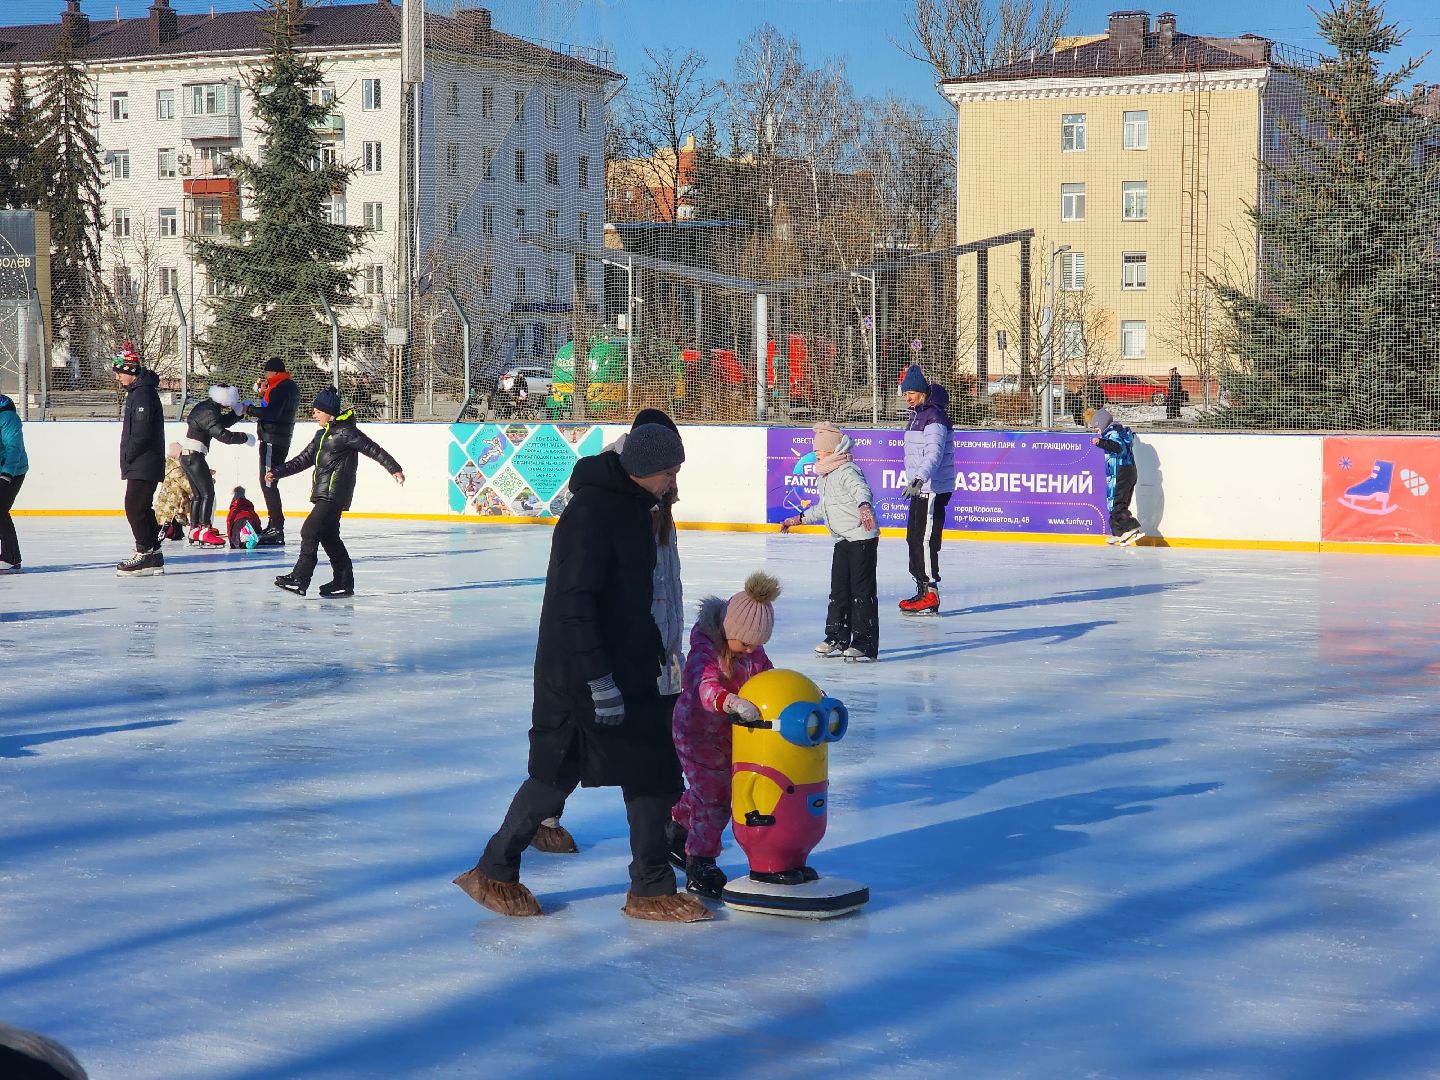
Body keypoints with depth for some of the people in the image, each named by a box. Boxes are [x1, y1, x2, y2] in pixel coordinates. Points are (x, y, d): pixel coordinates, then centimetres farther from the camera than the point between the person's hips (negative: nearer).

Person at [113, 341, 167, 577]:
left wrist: (126, 457, -14)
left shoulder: (143, 393, -16)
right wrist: (127, 460, 16)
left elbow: (141, 433, -23)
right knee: (140, 508, 13)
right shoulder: (136, 391, 18)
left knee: (135, 507, -11)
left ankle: (145, 555, -9)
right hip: (140, 465, 11)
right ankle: (154, 556, 17)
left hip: (143, 465, -11)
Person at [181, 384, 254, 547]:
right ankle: (204, 532, -12)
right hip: (194, 456, -10)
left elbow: (223, 422, 21)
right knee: (208, 493, -8)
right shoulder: (209, 414, -19)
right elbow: (223, 435, -26)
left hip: (186, 455, 10)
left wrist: (238, 412, 6)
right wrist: (245, 437, -14)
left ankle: (194, 531, 19)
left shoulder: (203, 407, 11)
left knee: (198, 494, 16)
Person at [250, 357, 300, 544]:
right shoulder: (291, 386, 16)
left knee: (268, 482, -11)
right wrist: (263, 392, 7)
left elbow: (271, 412, -26)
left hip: (272, 441, -11)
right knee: (269, 482, 19)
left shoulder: (280, 388, -16)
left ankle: (277, 528, -15)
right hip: (282, 440, 11)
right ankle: (274, 525, 25)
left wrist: (250, 410, -14)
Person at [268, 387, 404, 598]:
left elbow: (373, 449, -9)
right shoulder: (322, 434, 17)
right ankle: (343, 580, 17)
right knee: (328, 535, 10)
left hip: (335, 493, -9)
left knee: (310, 531, -13)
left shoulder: (345, 432, -10)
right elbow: (304, 459, 21)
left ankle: (300, 579, -13)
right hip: (324, 494, 9)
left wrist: (394, 469, -10)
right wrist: (277, 472, 15)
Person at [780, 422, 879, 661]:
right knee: (839, 590, 12)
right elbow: (822, 508, 30)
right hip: (842, 541, 10)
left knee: (862, 590, -8)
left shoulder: (847, 471, -14)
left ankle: (866, 643, -6)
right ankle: (837, 638, 22)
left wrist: (864, 507, -53)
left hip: (862, 538, -10)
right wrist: (799, 519, 35)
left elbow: (862, 490, -32)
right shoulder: (824, 478, 16)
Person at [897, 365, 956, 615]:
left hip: (934, 489, -11)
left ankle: (931, 595, -11)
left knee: (925, 539, -12)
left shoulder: (934, 418, -16)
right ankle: (922, 591, 24)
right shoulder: (917, 416, 16)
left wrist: (919, 478, -41)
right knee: (914, 538, 15)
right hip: (919, 488, 11)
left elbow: (934, 453, -29)